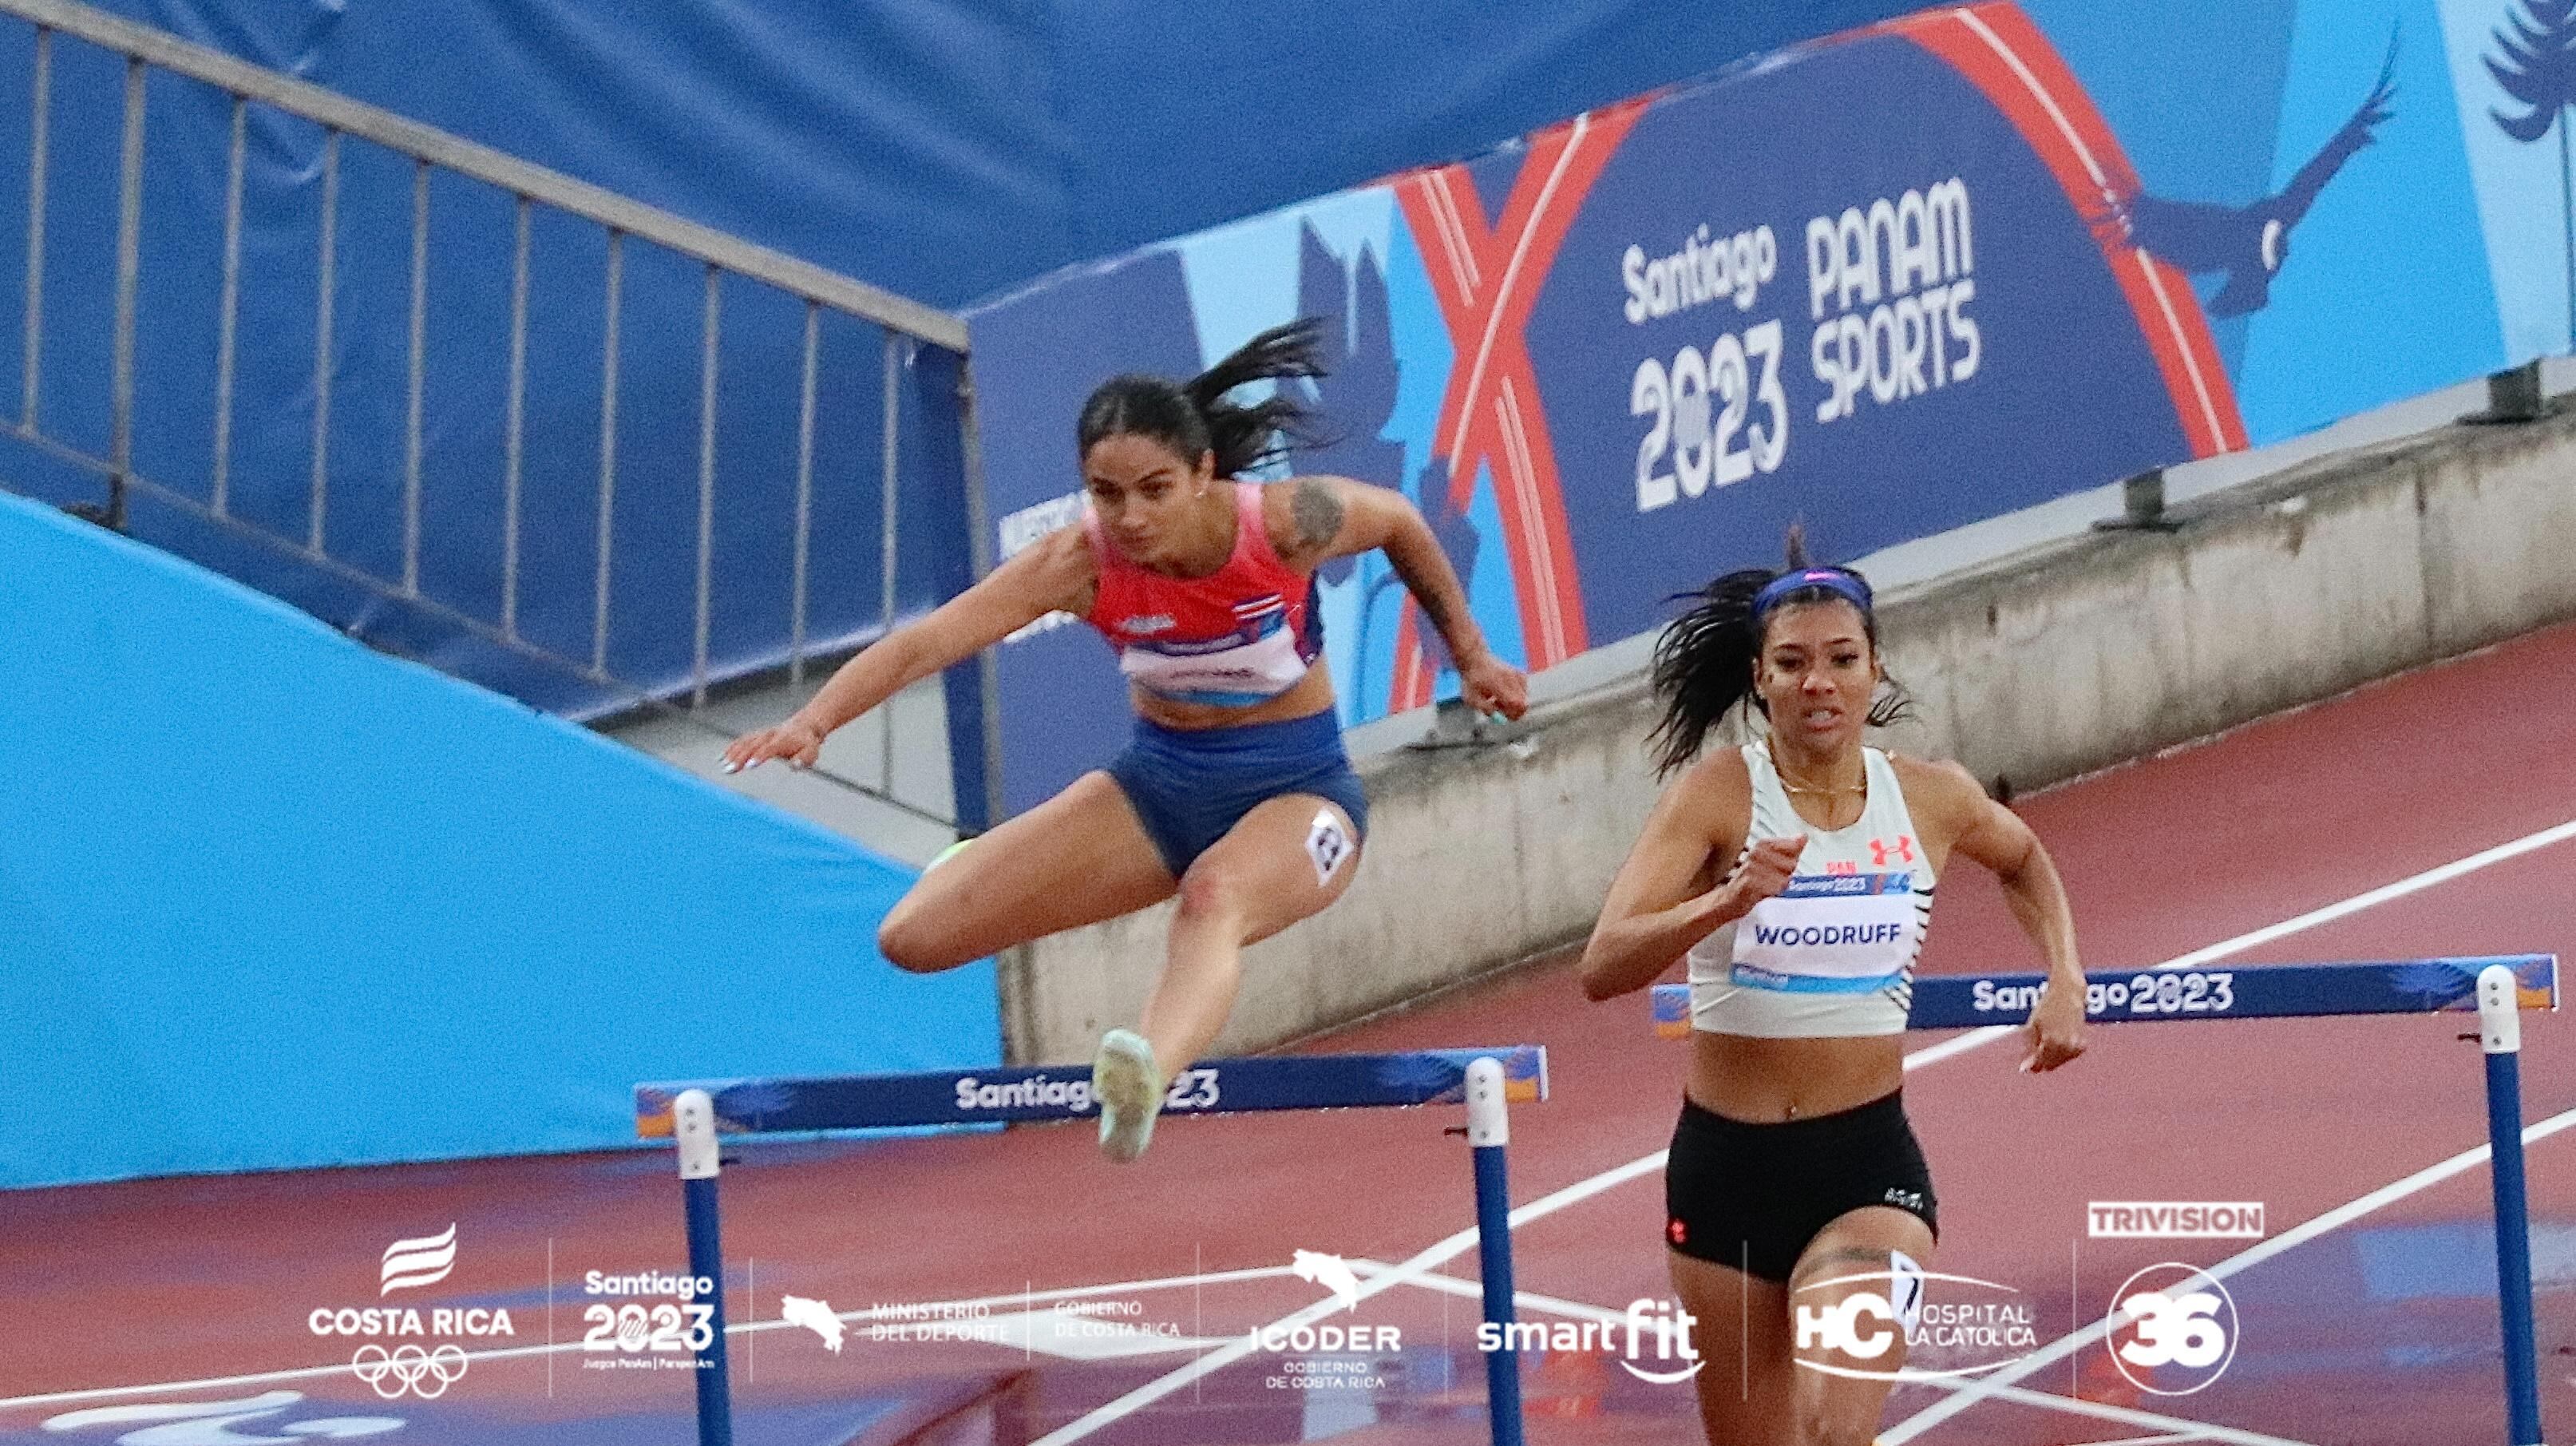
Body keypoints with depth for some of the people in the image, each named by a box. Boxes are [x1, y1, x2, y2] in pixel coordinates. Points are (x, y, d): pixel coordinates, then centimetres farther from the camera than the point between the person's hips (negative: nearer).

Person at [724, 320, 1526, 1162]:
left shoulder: (1286, 524, -22)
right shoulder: (1081, 565, -21)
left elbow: (1401, 523, 1)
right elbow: (927, 641, -32)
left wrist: (1470, 657, 13)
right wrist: (812, 722, -48)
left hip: (1297, 786, -3)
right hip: (1157, 785, 3)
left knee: (1215, 897, -41)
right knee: (916, 937, -4)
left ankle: (1148, 1074, -71)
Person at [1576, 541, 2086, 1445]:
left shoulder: (1931, 800, -1)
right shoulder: (1717, 794, -10)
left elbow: (2024, 860, 25)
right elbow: (1602, 969, -21)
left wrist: (2064, 981, 10)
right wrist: (1726, 902, -36)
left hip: (1869, 1165, 0)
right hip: (1725, 1165, 0)